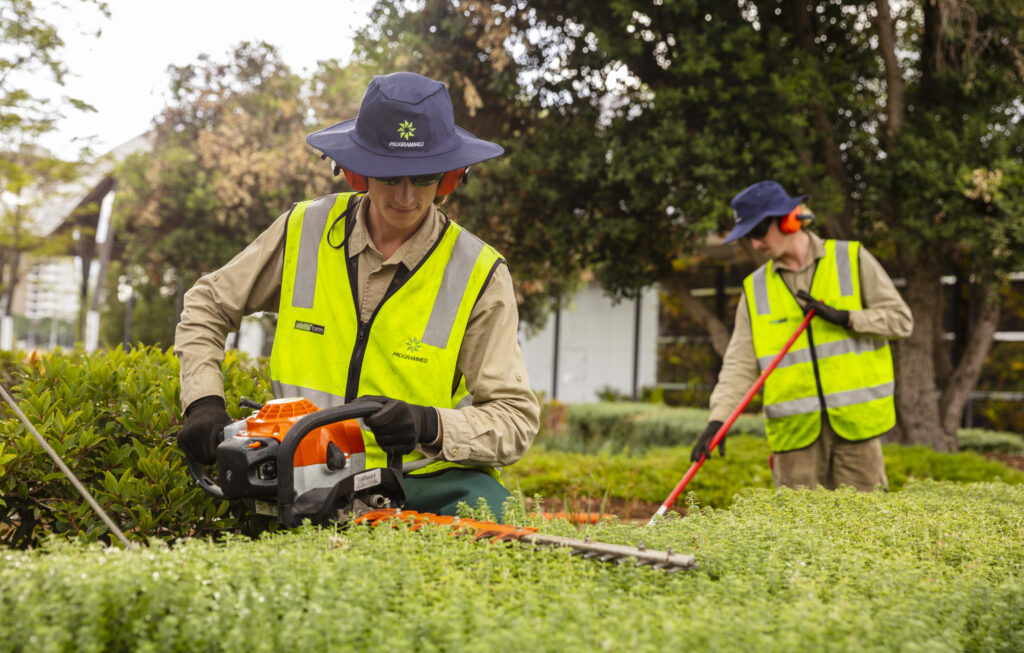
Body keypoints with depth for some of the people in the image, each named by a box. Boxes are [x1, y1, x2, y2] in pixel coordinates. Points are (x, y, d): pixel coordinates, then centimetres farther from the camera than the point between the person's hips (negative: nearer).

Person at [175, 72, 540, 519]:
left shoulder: (479, 275, -6)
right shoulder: (304, 231, 2)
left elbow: (517, 418, -6)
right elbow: (207, 305, 17)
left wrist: (430, 426, -23)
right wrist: (203, 402, 2)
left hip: (431, 480, 0)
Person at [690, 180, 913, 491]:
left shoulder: (852, 259, 3)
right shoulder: (756, 289, 8)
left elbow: (900, 319, 3)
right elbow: (739, 364, 2)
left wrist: (845, 318, -12)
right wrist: (718, 420, -11)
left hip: (854, 419, -1)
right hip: (795, 429, 2)